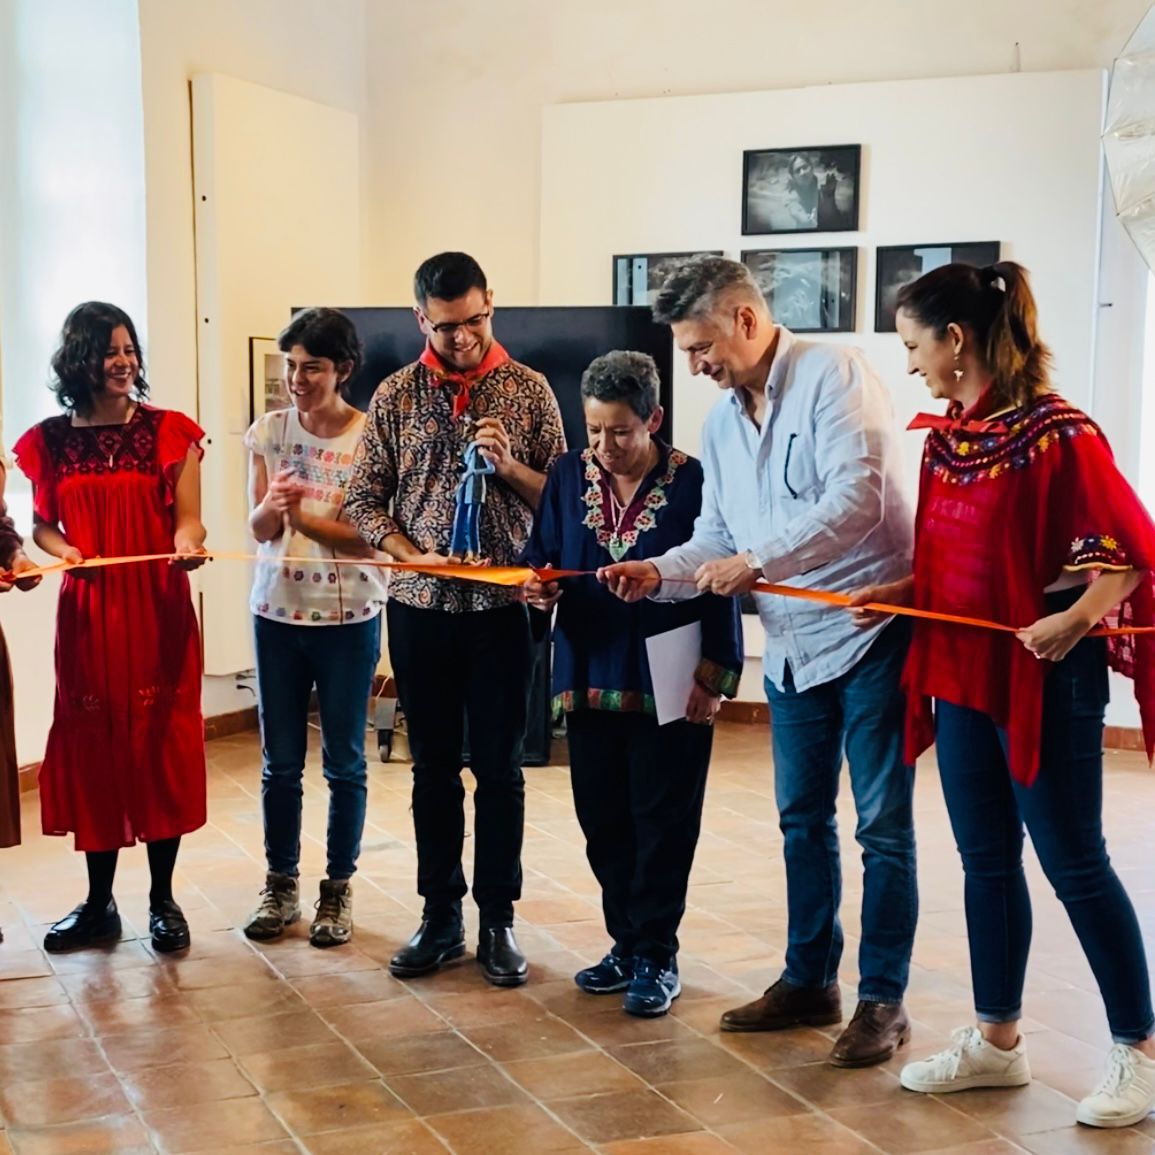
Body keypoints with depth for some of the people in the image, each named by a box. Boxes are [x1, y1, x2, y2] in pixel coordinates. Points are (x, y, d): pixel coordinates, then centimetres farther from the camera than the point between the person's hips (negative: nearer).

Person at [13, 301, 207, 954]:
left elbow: (187, 519, -3)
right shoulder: (50, 440, 5)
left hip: (159, 610, -2)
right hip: (87, 612, 2)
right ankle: (99, 903, 18)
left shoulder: (170, 431, -1)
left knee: (159, 745, 2)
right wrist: (62, 550, -11)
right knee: (91, 747, 6)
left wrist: (188, 546, -25)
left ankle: (163, 898, 15)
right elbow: (43, 525, 10)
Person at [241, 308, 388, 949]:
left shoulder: (369, 438, -9)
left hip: (348, 618, -3)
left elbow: (370, 538, -11)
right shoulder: (267, 432, 2)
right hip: (277, 612, 3)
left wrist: (302, 516, -20)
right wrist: (271, 507, -22)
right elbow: (259, 529, 0)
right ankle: (281, 885, 22)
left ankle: (338, 889, 19)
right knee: (280, 761, 10)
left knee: (343, 762, 7)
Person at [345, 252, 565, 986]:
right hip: (420, 606, 1)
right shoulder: (396, 395, 3)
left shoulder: (528, 390, 0)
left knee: (499, 768, 5)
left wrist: (508, 465, -16)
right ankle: (441, 917, 21)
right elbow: (364, 499, 4)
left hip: (502, 604, -1)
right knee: (433, 766, 10)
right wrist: (411, 555, -12)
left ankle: (498, 920, 17)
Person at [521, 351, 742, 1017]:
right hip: (591, 680, 4)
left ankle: (657, 957, 16)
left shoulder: (692, 482, -8)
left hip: (668, 685, -4)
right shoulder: (570, 476, 4)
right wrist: (540, 587, -14)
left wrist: (712, 679, -10)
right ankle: (627, 944, 26)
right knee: (603, 821, 11)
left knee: (664, 824, 4)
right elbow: (543, 558, 10)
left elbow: (717, 587, -7)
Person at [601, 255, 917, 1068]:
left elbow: (857, 498, -25)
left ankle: (884, 1000, 10)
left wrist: (755, 561, -25)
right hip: (794, 645, 8)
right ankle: (809, 980, 28)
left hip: (872, 632, -8)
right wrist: (658, 572, -7)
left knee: (881, 825, 0)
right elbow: (718, 538, 12)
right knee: (803, 819, 15)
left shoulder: (834, 376, -13)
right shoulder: (721, 424, 11)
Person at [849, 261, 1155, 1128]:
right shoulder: (946, 436, 8)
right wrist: (900, 592, 3)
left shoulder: (1054, 431, -16)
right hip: (961, 671, 8)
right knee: (986, 859, 14)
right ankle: (997, 1040, 26)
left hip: (1042, 674, -8)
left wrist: (1079, 618, -29)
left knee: (1073, 861, 1)